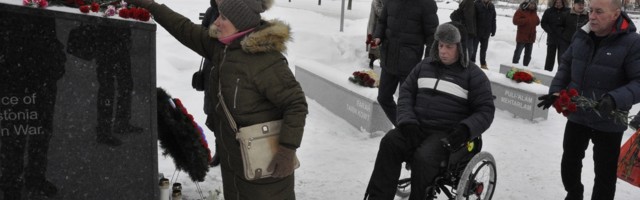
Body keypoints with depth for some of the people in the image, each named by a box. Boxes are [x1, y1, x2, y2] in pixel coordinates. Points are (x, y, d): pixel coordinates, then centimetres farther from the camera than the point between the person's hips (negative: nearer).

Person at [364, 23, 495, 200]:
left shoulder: (473, 74, 3)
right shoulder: (425, 66, 15)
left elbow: (485, 110, 0)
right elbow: (406, 92, 13)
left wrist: (465, 129, -19)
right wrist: (408, 121, -6)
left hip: (448, 134, -4)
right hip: (417, 127, 4)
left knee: (423, 157, -34)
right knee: (390, 143, -25)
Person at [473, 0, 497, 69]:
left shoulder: (491, 6, 4)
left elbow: (493, 20, 11)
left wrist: (493, 31, 9)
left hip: (486, 32, 4)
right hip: (477, 32, -4)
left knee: (484, 48, 15)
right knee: (474, 48, 3)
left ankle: (483, 64, 27)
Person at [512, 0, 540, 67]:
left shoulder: (534, 12, 11)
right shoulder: (521, 11, -10)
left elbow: (537, 22, 17)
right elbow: (515, 21, -18)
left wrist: (535, 21, -6)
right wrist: (526, 20, -22)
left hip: (531, 37, 7)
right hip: (522, 37, -7)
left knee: (528, 54, 13)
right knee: (518, 52, -1)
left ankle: (525, 66, 22)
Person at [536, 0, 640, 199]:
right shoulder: (582, 36, -2)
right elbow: (566, 65, 11)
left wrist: (616, 99, -35)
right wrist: (555, 90, -2)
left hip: (608, 122, -5)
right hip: (576, 115, 6)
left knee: (605, 172, 9)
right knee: (569, 160, 22)